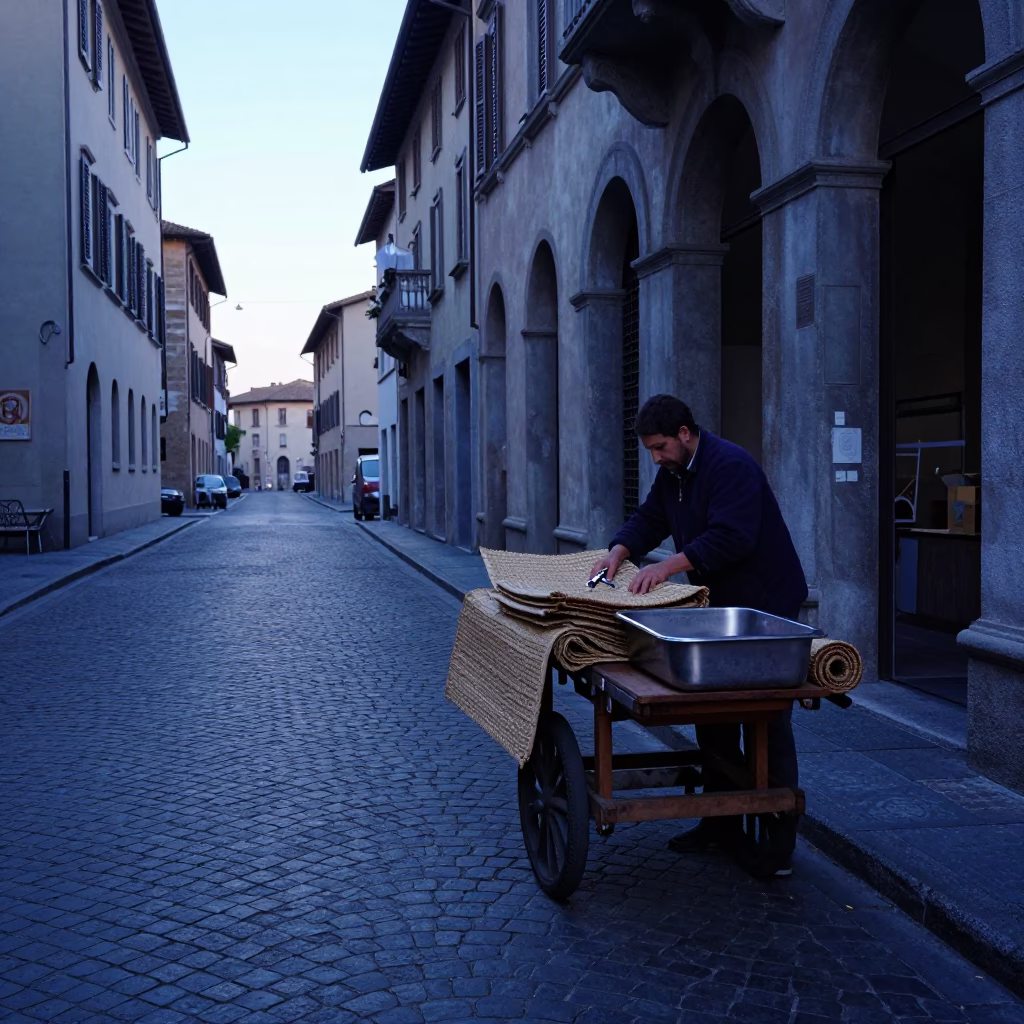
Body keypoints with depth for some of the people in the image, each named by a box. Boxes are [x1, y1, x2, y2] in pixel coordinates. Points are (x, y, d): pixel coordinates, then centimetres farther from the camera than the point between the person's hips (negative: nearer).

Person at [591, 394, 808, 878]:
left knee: (766, 721, -6)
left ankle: (779, 841, 2)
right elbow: (649, 519, 12)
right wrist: (619, 551, -7)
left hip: (764, 606, -9)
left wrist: (670, 565, -31)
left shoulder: (730, 466, -21)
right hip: (718, 605, 10)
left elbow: (729, 537, -30)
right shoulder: (672, 472, 9)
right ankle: (720, 823, 25)